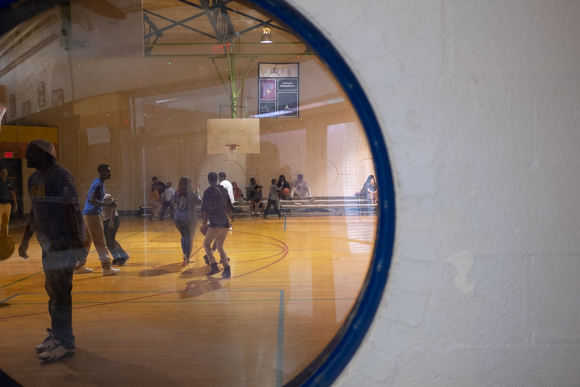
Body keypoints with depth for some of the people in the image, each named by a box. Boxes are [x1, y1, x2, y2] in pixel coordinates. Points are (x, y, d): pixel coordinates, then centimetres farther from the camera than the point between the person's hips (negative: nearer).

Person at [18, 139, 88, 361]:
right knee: (52, 289, 16)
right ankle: (57, 335, 30)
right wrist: (25, 239, 24)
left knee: (60, 291, -6)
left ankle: (65, 342, 4)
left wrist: (76, 241, -24)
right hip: (49, 243, 9)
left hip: (65, 241, -9)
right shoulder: (34, 180, 13)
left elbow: (71, 209, -20)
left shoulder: (60, 176, -15)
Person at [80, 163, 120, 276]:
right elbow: (92, 200, -28)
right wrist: (109, 205, -30)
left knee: (86, 241, 15)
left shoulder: (97, 181, 13)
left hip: (87, 214, 10)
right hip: (93, 215, -10)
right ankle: (106, 267, -5)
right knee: (100, 242, -7)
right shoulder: (99, 184, -16)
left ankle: (79, 266, 21)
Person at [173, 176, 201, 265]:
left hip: (178, 218, 4)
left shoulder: (177, 193, -1)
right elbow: (199, 201, 3)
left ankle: (184, 255, 20)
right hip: (189, 218, -4)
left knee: (183, 236, 22)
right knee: (189, 237, 6)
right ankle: (187, 258, 7)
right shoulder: (192, 193, -12)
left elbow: (174, 202, 16)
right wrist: (197, 193, 17)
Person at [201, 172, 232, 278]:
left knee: (206, 244, 10)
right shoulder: (224, 190, 13)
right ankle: (227, 270, 5)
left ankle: (213, 266, -8)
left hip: (215, 223, -6)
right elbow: (229, 204, 20)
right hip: (225, 223, 6)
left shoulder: (209, 191, -6)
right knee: (220, 247, 17)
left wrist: (205, 222, 1)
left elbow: (205, 208, -7)